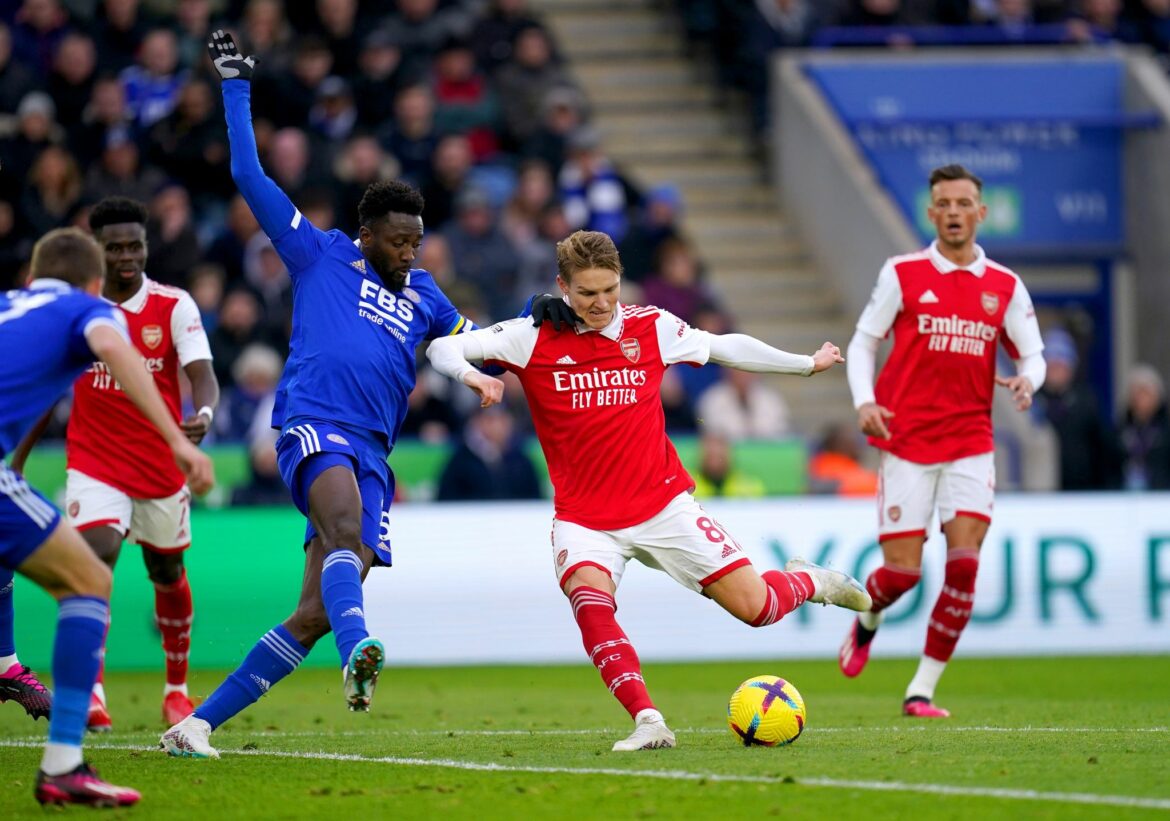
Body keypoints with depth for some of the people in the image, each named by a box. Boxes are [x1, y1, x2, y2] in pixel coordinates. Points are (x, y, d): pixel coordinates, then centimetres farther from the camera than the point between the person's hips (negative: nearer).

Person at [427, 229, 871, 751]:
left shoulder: (651, 327, -1)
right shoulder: (533, 338, -7)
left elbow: (726, 347, 14)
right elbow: (444, 349, -10)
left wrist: (807, 364, 23)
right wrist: (471, 375, -33)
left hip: (662, 504, 1)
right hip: (584, 517, -1)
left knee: (754, 606, 0)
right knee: (589, 599, -33)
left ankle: (807, 581, 35)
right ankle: (648, 722, -33)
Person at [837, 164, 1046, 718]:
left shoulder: (1005, 287, 6)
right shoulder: (902, 274, 1)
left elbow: (1032, 355, 10)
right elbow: (863, 343, 6)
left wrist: (1027, 380, -14)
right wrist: (864, 402, -10)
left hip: (970, 443, 2)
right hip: (906, 442, -2)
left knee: (964, 562, -13)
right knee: (902, 571, -5)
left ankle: (923, 689, -3)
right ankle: (867, 618, 32)